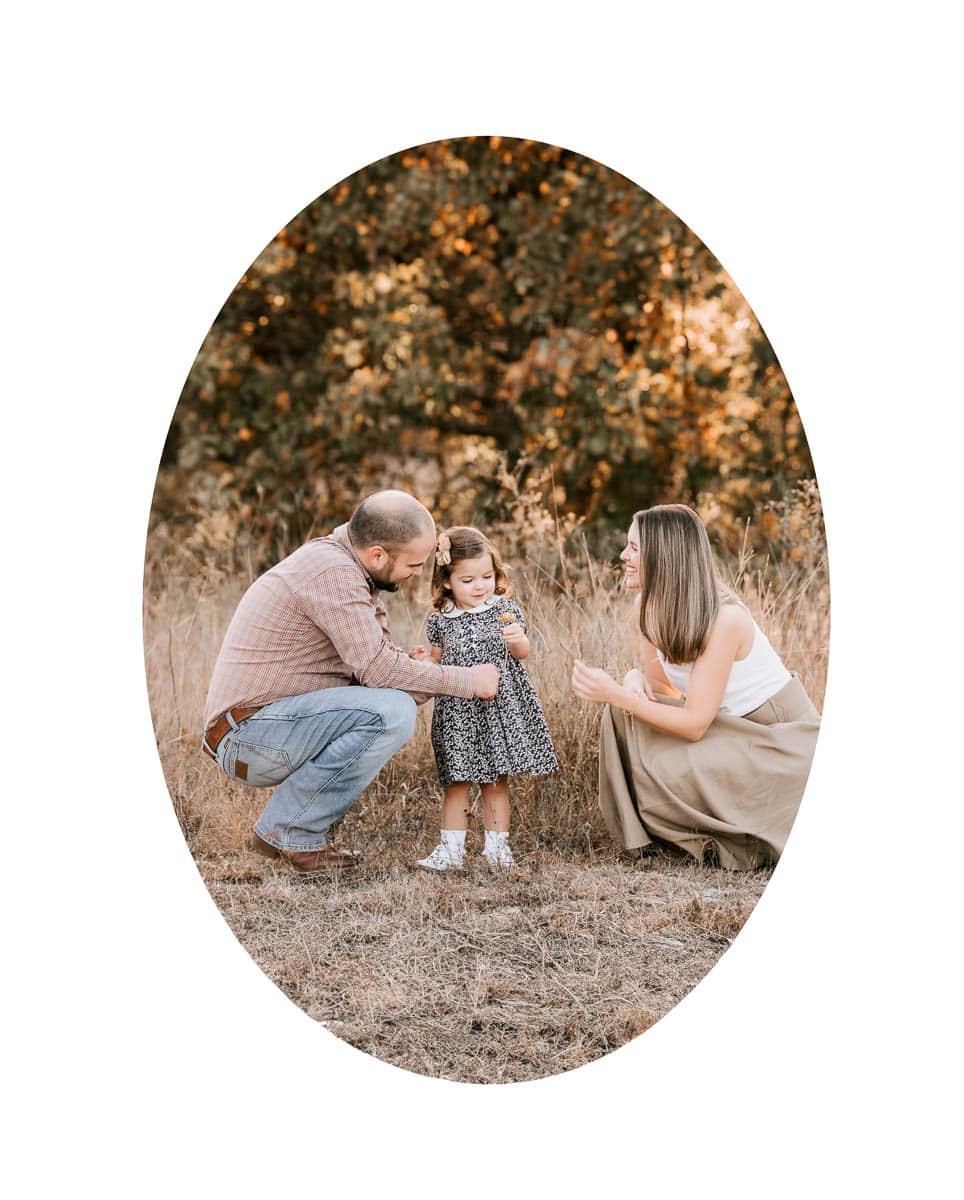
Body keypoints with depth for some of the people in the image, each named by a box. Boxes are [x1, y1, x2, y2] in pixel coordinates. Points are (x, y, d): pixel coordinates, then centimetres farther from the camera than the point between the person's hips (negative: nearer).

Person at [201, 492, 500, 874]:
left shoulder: (341, 565, 13)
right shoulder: (331, 571, -18)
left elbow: (376, 655, 16)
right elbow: (378, 668, -20)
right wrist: (467, 681, -11)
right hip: (249, 734, -10)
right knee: (392, 711, -24)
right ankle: (290, 830, -10)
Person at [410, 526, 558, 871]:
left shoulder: (504, 609, 1)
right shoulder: (440, 620, 1)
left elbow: (522, 655, 4)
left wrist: (518, 641, -18)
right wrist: (424, 659, -8)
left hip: (500, 706, 0)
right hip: (457, 710, 0)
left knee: (496, 781, 9)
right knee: (457, 782, 0)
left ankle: (496, 845, 19)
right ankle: (451, 849, 8)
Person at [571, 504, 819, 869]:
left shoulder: (723, 619, -28)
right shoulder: (654, 606, -4)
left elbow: (695, 724, -28)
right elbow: (663, 687, 5)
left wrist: (614, 694, -33)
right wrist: (635, 680, -19)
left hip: (785, 739, -8)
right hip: (733, 730, 8)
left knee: (664, 768, -27)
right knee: (624, 712, -11)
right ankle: (649, 830, -2)